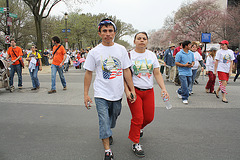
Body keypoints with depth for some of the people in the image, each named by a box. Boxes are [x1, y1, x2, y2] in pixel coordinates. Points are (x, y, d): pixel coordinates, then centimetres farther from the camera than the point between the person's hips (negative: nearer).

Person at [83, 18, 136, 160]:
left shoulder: (121, 49, 2)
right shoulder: (94, 52, -4)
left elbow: (126, 70, 5)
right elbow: (89, 73, 0)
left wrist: (132, 89, 3)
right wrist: (86, 94, -2)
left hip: (117, 93, 3)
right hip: (101, 94, -3)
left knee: (113, 118, 19)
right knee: (104, 121, -5)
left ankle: (108, 133, 50)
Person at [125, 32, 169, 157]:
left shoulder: (151, 55, 8)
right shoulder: (129, 55, -4)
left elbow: (157, 74, 6)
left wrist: (163, 88, -5)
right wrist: (127, 91, -17)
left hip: (149, 91, 4)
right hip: (134, 90, -4)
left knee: (149, 117, 8)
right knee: (138, 118, -5)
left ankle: (139, 128, 42)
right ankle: (135, 144, 13)